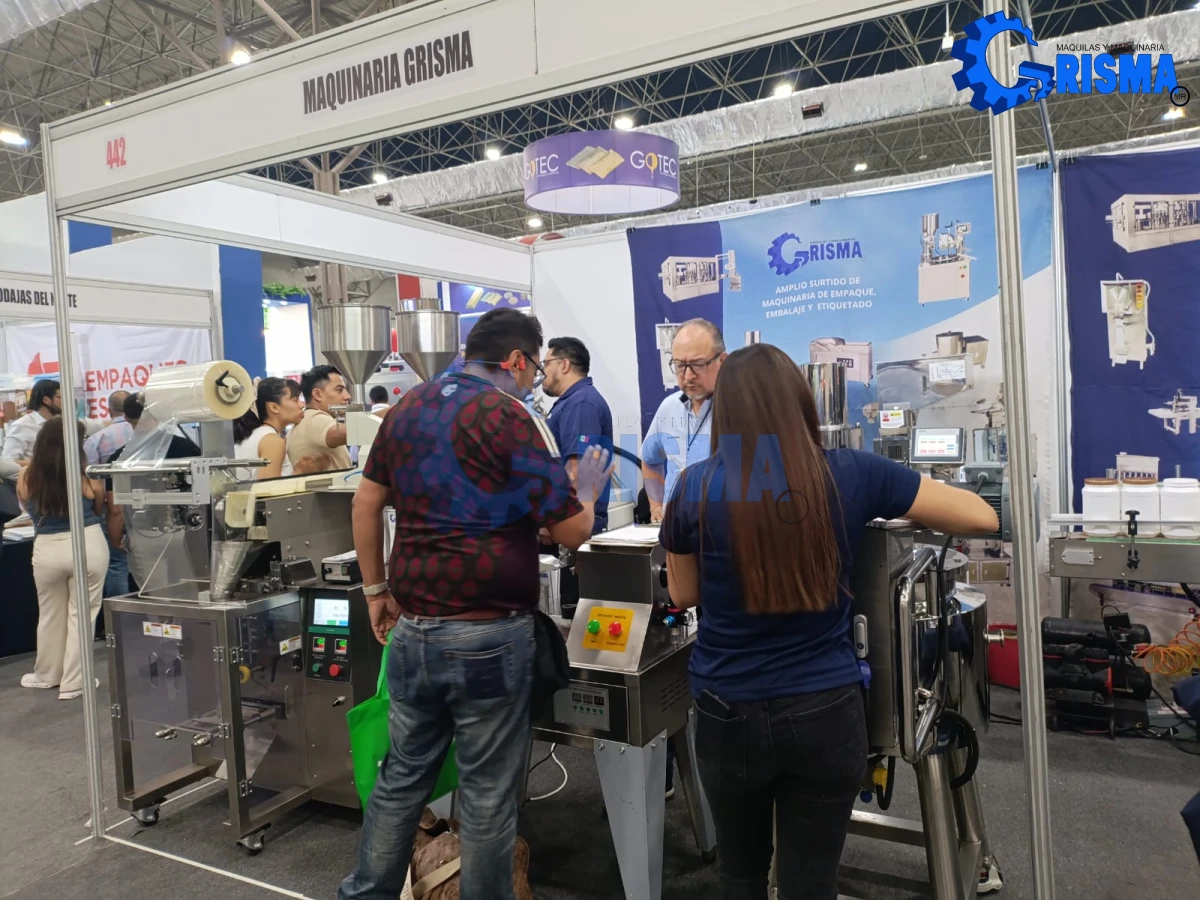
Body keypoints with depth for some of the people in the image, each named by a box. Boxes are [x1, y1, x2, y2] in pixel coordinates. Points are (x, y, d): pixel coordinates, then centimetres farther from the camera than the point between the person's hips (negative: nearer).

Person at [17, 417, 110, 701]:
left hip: (47, 549, 2)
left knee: (50, 614, 20)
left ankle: (47, 675, 38)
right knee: (81, 614, 9)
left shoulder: (26, 477, -6)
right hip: (88, 546, -2)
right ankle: (73, 683, 16)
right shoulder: (89, 479, -11)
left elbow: (29, 508, 14)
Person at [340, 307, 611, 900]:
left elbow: (366, 502, 13)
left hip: (413, 629, 7)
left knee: (402, 776, 20)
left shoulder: (408, 407, 9)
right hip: (488, 636, -6)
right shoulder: (510, 417, -11)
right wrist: (588, 488, 10)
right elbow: (572, 531, -10)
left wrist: (376, 590, 20)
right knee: (487, 793, 8)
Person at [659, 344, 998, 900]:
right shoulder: (851, 475, -10)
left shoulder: (696, 487, -11)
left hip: (727, 713, 0)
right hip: (825, 713, 0)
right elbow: (983, 518, 0)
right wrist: (905, 508, 15)